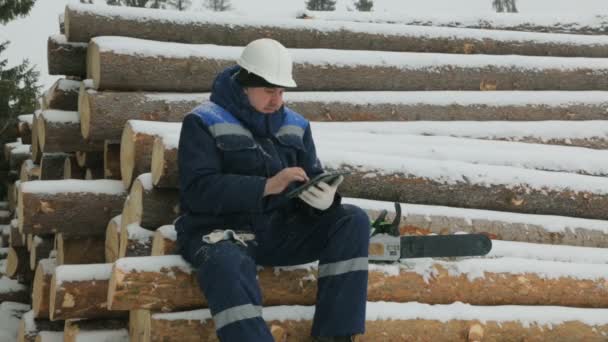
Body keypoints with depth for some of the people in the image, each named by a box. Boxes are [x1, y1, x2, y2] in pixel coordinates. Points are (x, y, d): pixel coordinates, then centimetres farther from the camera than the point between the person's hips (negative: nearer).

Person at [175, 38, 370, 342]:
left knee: (354, 220, -14)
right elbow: (197, 191, -16)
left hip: (279, 230, 5)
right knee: (227, 266, -40)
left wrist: (324, 198, -17)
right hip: (222, 231, -5)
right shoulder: (204, 122, -5)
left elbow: (311, 181, 10)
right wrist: (266, 186, -26)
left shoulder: (295, 125, 12)